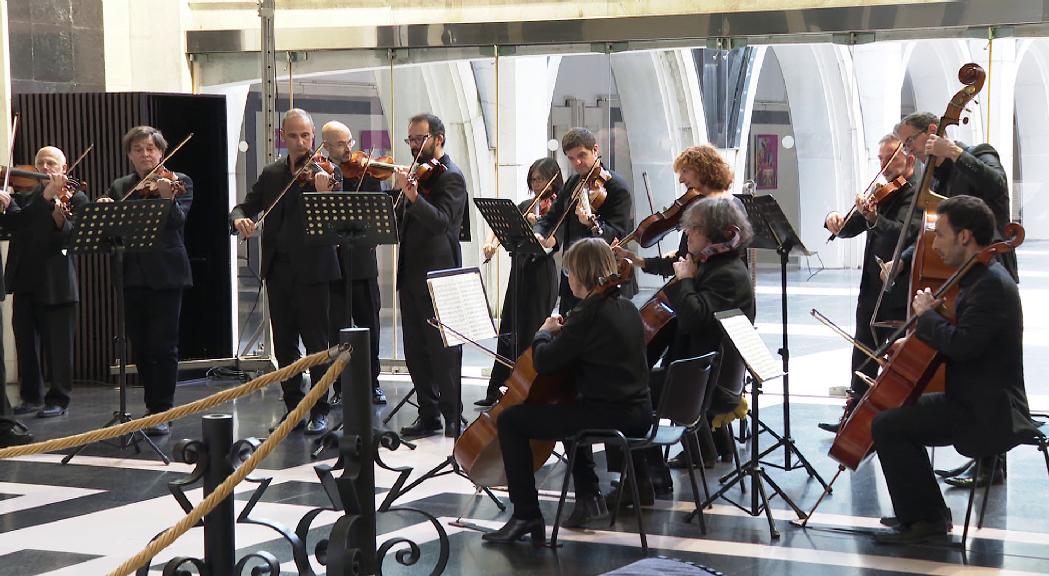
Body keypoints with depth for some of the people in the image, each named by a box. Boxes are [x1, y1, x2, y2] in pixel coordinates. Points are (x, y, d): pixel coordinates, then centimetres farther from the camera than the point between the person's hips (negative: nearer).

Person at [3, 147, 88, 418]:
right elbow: (12, 223, -6)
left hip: (55, 281, -4)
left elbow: (69, 238, -11)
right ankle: (31, 396, 19)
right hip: (24, 278, 4)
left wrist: (60, 218, -31)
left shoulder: (75, 198, 1)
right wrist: (45, 197, -15)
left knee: (57, 343, -3)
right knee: (25, 342, 9)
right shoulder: (25, 194, 13)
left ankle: (58, 399, 5)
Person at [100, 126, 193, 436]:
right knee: (140, 348, 9)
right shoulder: (120, 187, 14)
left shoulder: (178, 182, 2)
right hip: (132, 274, 5)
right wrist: (103, 208, -15)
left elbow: (178, 221, -13)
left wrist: (167, 197, -31)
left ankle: (162, 413, 0)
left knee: (163, 347, -5)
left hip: (165, 274, -4)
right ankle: (153, 407, 20)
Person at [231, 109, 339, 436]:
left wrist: (324, 193, -37)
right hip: (277, 269, 5)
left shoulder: (327, 171, -5)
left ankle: (320, 412, 5)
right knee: (284, 344, 10)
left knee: (316, 343, -3)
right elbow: (246, 205, 13)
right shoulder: (271, 174, 12)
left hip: (311, 270, -5)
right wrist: (240, 218, -11)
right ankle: (293, 408, 19)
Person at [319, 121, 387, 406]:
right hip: (331, 261, -1)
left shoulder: (365, 172, 4)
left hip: (362, 261, 1)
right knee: (337, 329, 4)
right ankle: (341, 387, 13)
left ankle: (372, 382, 21)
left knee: (369, 324, 9)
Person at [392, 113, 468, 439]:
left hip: (437, 277, -8)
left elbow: (441, 221, -25)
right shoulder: (418, 173, 14)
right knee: (415, 351, 11)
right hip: (411, 275, 9)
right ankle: (429, 415, 19)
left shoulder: (451, 177, -10)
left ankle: (453, 419, 3)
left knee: (443, 353, -3)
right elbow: (401, 221, 18)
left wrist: (413, 197, -38)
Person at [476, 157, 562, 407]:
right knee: (508, 333, 10)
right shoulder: (526, 206, 14)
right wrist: (491, 242, -5)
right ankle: (496, 391, 16)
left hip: (541, 275, -7)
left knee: (532, 335, -5)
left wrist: (536, 225, -35)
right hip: (519, 272, 7)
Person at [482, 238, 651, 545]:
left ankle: (526, 515, -2)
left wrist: (545, 333, 4)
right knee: (569, 408, 39)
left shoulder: (588, 312, -16)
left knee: (510, 420, -3)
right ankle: (589, 497, 36)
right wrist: (565, 332, 15)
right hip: (637, 413, 9)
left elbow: (544, 362, -15)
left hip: (608, 415, -9)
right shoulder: (626, 308, 11)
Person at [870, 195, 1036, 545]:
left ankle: (927, 520, -5)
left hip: (987, 413, -11)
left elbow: (961, 345, -30)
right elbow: (963, 336, 22)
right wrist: (916, 336, 8)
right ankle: (922, 512, 26)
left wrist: (926, 315, -14)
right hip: (976, 401, 11)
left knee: (886, 427, -15)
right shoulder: (984, 277, 12)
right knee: (900, 413, 22)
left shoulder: (992, 283, -21)